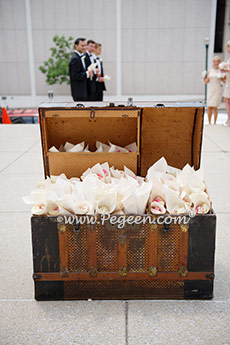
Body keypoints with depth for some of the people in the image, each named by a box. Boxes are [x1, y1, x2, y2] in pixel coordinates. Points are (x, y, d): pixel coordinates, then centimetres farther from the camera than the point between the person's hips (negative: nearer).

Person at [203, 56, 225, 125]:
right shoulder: (210, 71, 8)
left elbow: (224, 81, 4)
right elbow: (207, 81, 10)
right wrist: (204, 78, -9)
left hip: (218, 90, -2)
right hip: (211, 90, 2)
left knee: (215, 107, -7)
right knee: (209, 107, -2)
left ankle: (215, 123, 2)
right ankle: (209, 123, 8)